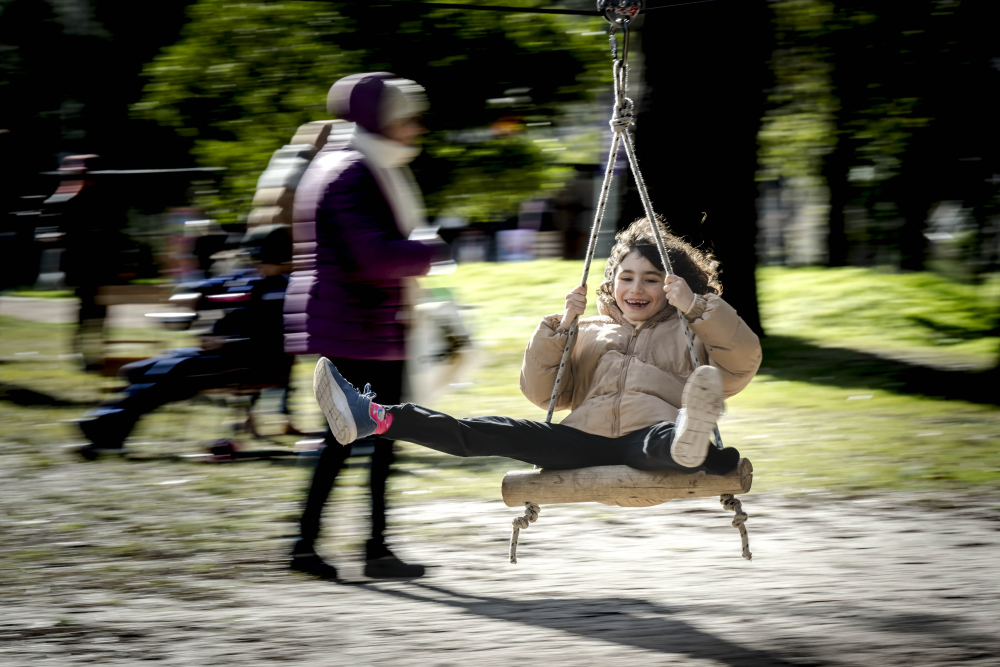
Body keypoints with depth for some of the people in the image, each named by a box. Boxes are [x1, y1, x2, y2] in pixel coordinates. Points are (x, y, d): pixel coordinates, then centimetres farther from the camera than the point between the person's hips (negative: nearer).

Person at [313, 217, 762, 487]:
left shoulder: (690, 333, 23)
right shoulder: (589, 334, 33)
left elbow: (744, 361, 4)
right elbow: (540, 391, 22)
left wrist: (696, 308, -6)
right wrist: (561, 327, 10)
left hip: (651, 434, -3)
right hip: (587, 444, 3)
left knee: (659, 442, -42)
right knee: (499, 434, -17)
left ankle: (691, 443, -79)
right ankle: (374, 418, -32)